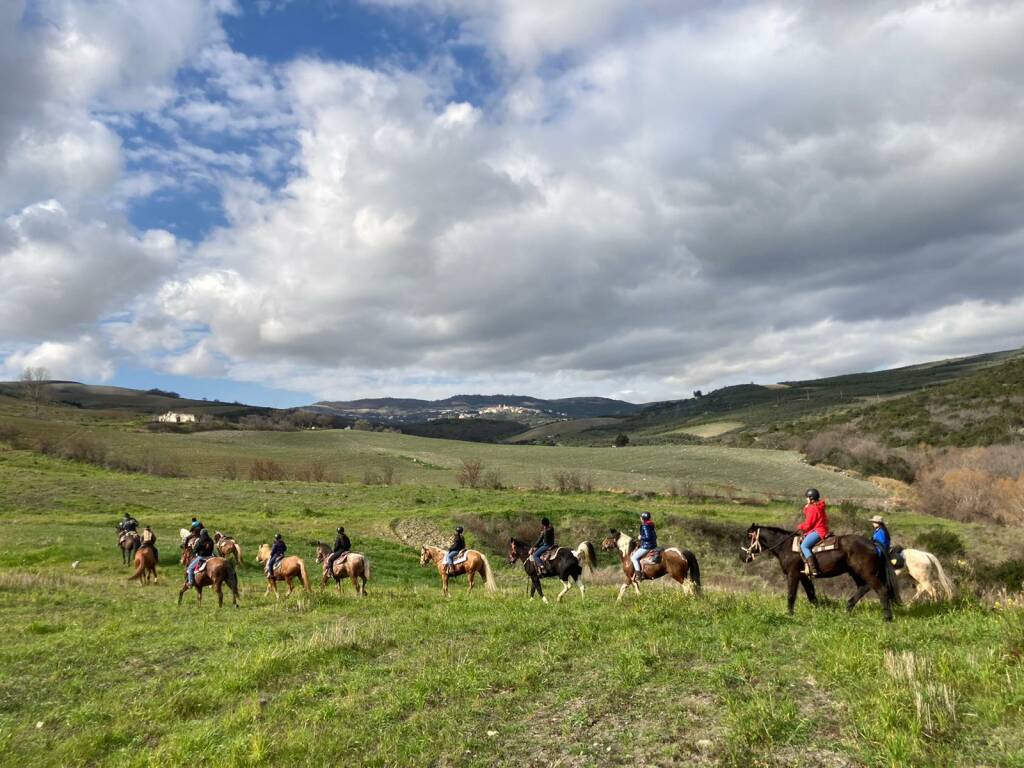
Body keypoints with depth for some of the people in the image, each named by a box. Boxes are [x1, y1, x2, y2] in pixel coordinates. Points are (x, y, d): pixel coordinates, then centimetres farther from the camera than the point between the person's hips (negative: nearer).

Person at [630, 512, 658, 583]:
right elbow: (655, 536, 18)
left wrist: (641, 537, -7)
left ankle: (638, 574, -14)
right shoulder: (651, 526, 11)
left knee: (634, 557, -7)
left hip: (646, 546, -10)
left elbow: (647, 537, -24)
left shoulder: (645, 526, -16)